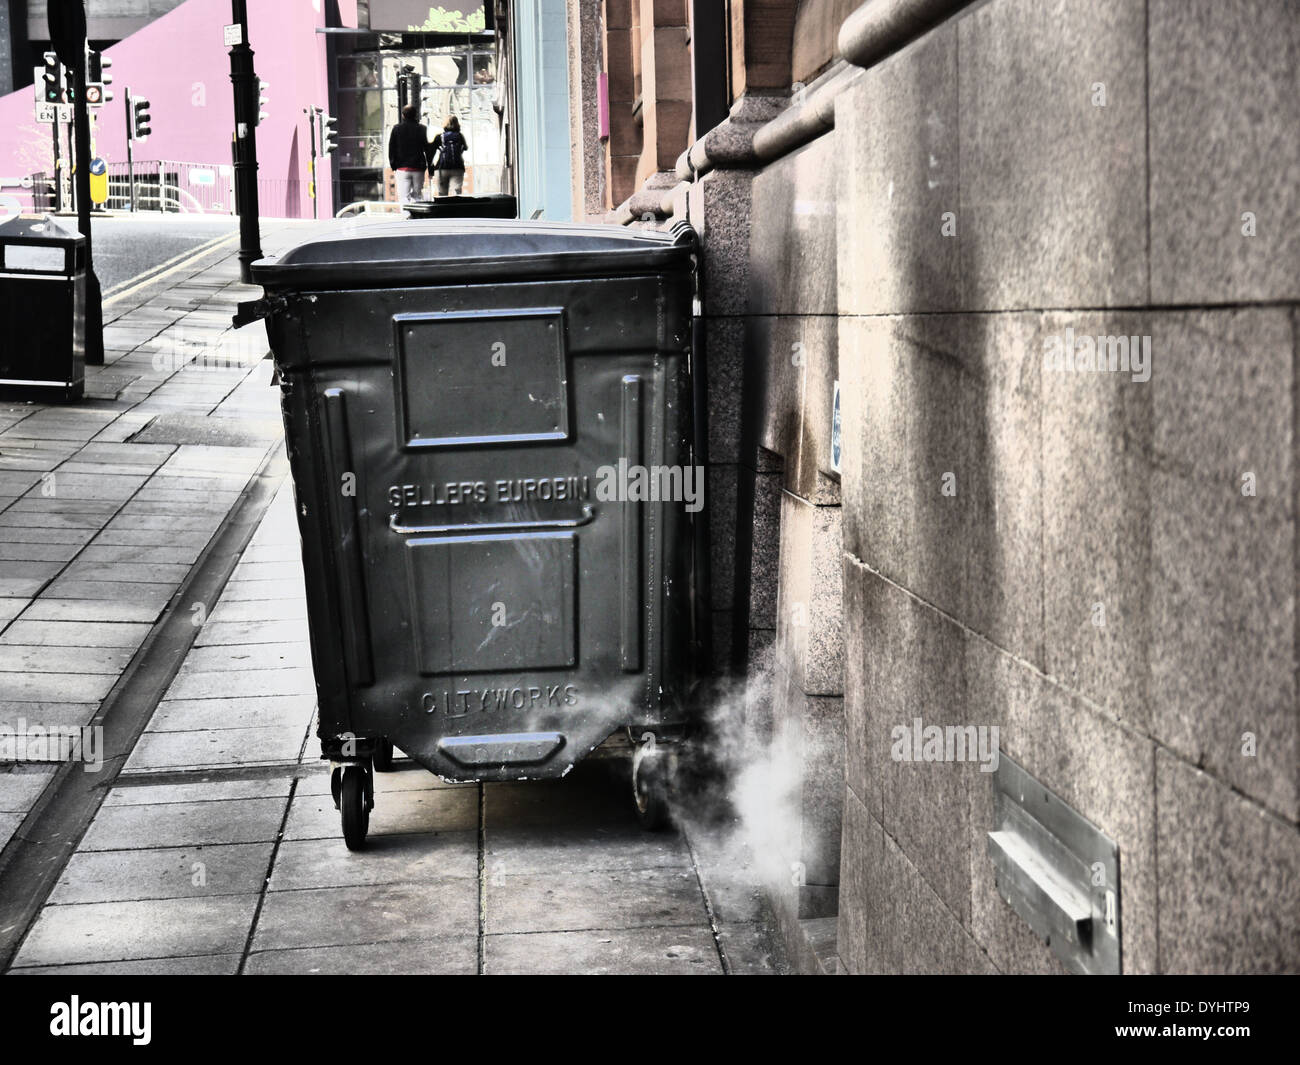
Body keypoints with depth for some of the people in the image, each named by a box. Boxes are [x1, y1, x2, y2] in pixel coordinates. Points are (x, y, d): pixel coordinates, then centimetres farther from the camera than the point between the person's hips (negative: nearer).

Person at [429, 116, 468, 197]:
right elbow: (466, 148, 24)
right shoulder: (460, 136, 6)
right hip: (457, 169, 0)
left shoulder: (439, 137, 5)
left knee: (442, 195, 7)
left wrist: (430, 170, 9)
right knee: (456, 192, -9)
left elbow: (431, 153, 4)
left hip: (442, 169, 0)